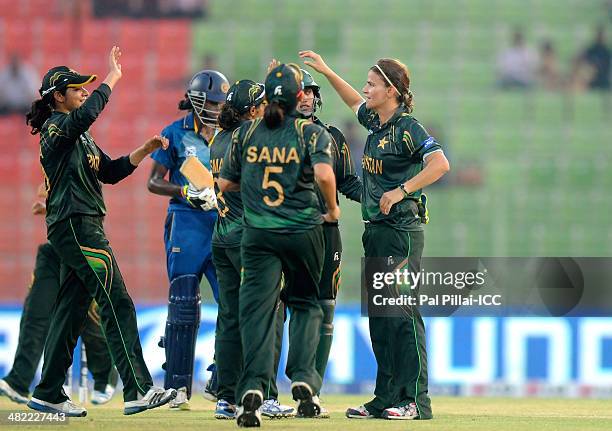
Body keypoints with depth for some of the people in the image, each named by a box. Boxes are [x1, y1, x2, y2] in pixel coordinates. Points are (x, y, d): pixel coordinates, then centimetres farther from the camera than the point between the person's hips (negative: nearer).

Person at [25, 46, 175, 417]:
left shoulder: (80, 136, 21)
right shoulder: (58, 128, -9)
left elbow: (110, 172, 21)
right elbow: (87, 112, -31)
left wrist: (144, 151, 9)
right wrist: (113, 77, -23)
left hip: (83, 229, 10)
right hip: (74, 224, -10)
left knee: (72, 309, 10)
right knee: (117, 302, -14)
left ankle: (49, 394, 13)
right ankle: (138, 390, -19)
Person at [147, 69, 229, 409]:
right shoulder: (176, 133, 3)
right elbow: (154, 182, 3)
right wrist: (185, 191, -14)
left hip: (224, 224, 4)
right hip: (186, 224, -4)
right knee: (183, 307, -3)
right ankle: (178, 387, 2)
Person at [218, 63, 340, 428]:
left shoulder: (247, 132, 6)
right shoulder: (312, 133, -3)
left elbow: (226, 183, 11)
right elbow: (324, 174, -19)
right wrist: (332, 209, -3)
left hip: (257, 233, 1)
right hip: (303, 231, -1)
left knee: (257, 308, -4)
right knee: (305, 304, 16)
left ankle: (253, 388, -21)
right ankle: (303, 382, 1)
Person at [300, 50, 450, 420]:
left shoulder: (406, 127, -13)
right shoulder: (375, 121, 12)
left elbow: (440, 163, -24)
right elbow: (355, 102, 34)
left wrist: (400, 192, -25)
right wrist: (326, 71, 32)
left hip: (402, 231, -9)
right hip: (376, 230, 9)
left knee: (403, 313, -10)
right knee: (379, 318, 9)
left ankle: (416, 401, -10)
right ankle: (386, 397, 12)